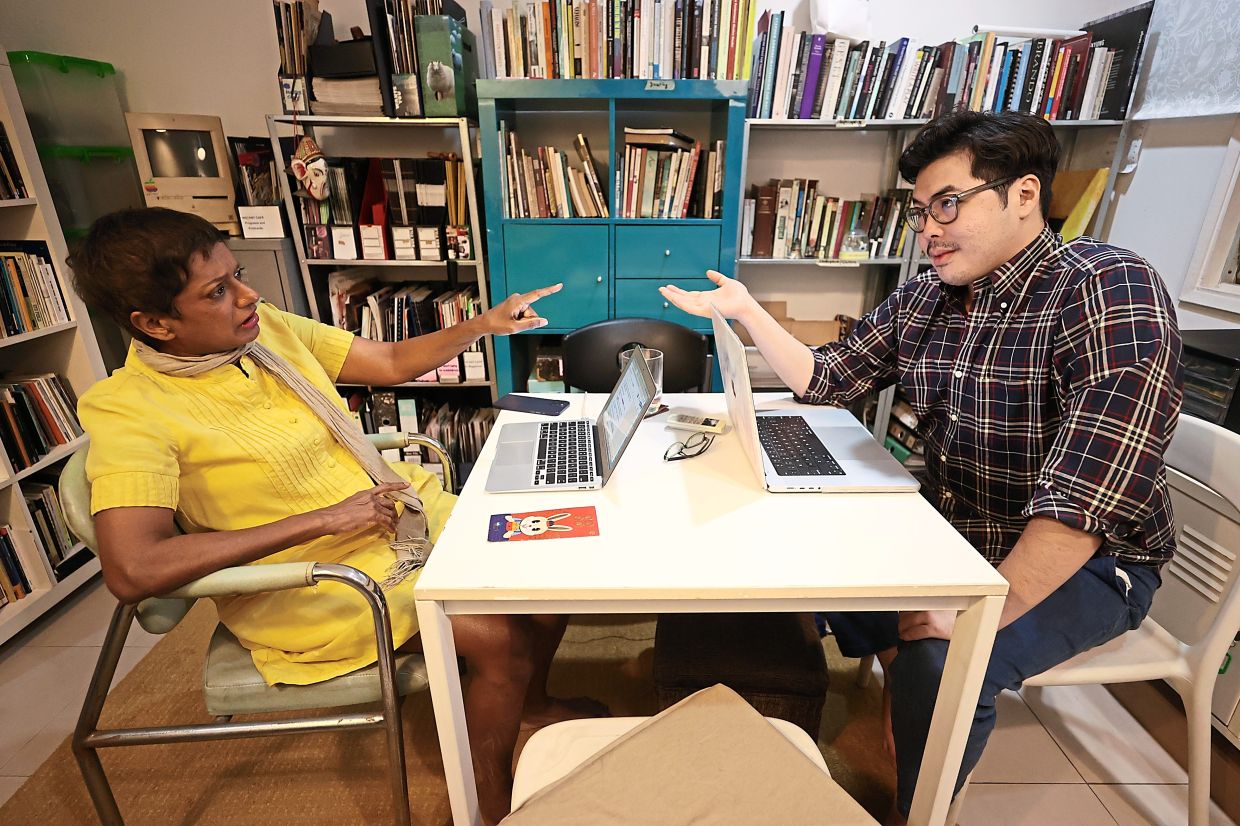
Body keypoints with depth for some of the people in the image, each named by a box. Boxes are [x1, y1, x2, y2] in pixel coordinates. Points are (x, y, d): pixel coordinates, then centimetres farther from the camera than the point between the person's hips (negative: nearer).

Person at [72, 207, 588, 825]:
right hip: (317, 577, -6)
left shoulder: (266, 327, 0)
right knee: (499, 638, -22)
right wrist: (323, 519, -27)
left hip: (407, 512, 7)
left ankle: (531, 701, 29)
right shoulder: (127, 409, -17)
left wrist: (484, 323, -6)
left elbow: (392, 362, 7)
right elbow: (132, 571, -29)